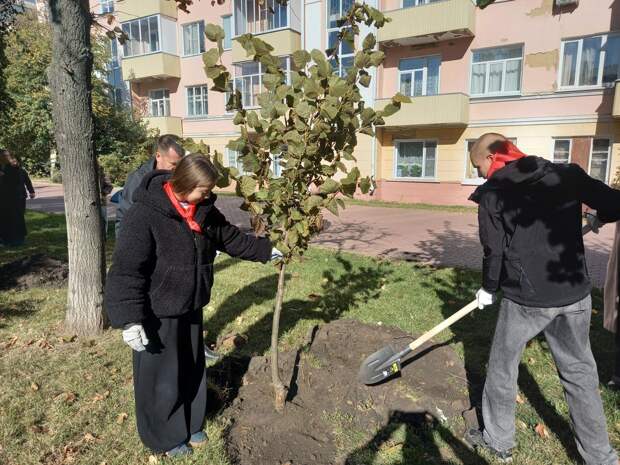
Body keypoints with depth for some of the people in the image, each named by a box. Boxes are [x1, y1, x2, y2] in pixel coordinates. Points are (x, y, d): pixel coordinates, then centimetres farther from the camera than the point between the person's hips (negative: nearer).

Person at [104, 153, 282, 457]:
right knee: (162, 377, 10)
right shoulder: (145, 214, -24)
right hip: (158, 312, -7)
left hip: (191, 307, 7)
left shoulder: (202, 210, -1)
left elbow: (230, 237, 14)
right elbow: (126, 269, -24)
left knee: (192, 371, 21)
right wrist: (129, 319, -26)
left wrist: (265, 251, 17)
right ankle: (164, 437, 34)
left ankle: (190, 425, 43)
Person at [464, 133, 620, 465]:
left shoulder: (492, 193, -5)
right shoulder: (567, 174, 5)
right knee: (579, 372, 19)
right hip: (575, 292, 5)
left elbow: (494, 251, -7)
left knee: (502, 368, 15)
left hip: (526, 296, -4)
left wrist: (488, 289, 9)